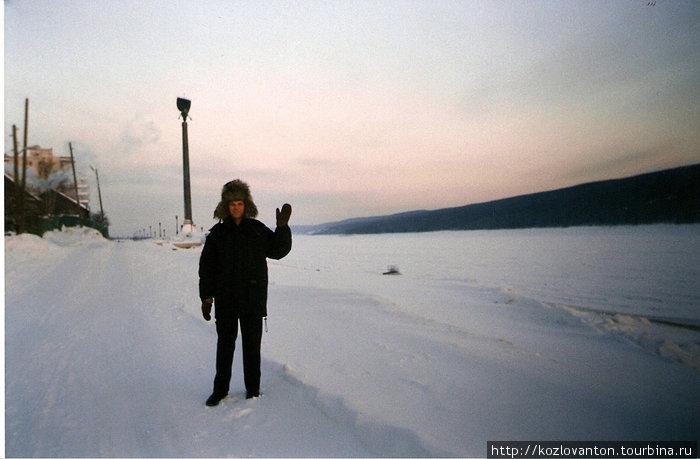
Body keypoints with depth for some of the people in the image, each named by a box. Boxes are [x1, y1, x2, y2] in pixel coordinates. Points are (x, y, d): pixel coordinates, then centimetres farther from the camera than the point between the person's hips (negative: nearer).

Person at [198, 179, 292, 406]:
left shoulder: (257, 229, 1)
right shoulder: (218, 232, 0)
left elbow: (278, 251, 5)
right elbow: (206, 266, 2)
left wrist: (282, 227, -9)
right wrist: (206, 297, -3)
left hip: (253, 300, 0)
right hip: (225, 300, 0)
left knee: (252, 345, 9)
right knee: (225, 344, 11)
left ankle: (253, 388, 24)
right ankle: (220, 389, 26)